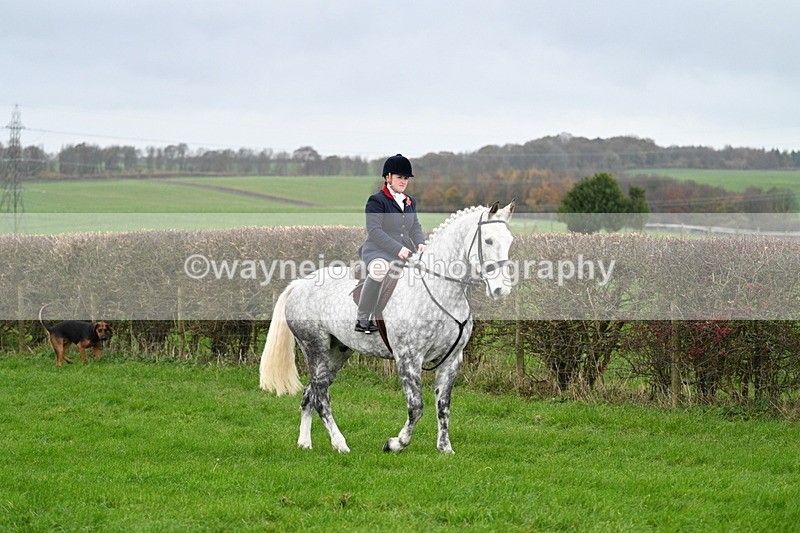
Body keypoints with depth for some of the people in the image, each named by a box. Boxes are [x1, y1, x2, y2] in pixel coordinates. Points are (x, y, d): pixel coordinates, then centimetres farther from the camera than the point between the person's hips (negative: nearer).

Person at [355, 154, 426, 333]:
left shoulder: (410, 201, 19)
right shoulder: (376, 201, -6)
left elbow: (415, 226, 17)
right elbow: (374, 230, -16)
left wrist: (420, 243, -7)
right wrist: (397, 249, -24)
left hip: (403, 253, 8)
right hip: (378, 252, -8)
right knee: (380, 270, -41)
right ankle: (362, 319, -28)